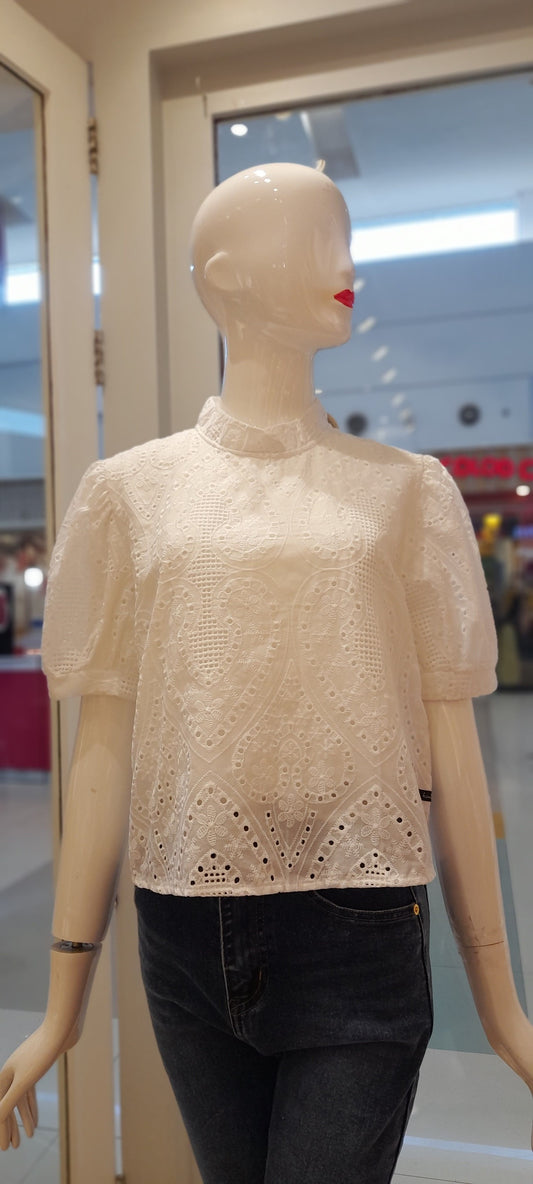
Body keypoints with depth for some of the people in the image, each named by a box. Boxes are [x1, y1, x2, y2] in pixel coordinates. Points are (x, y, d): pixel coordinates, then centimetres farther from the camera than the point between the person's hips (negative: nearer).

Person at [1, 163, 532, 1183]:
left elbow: (450, 747, 2)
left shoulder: (405, 491, 2)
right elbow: (103, 747, 2)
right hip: (186, 941, 1)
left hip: (358, 941, 0)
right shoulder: (134, 490, 2)